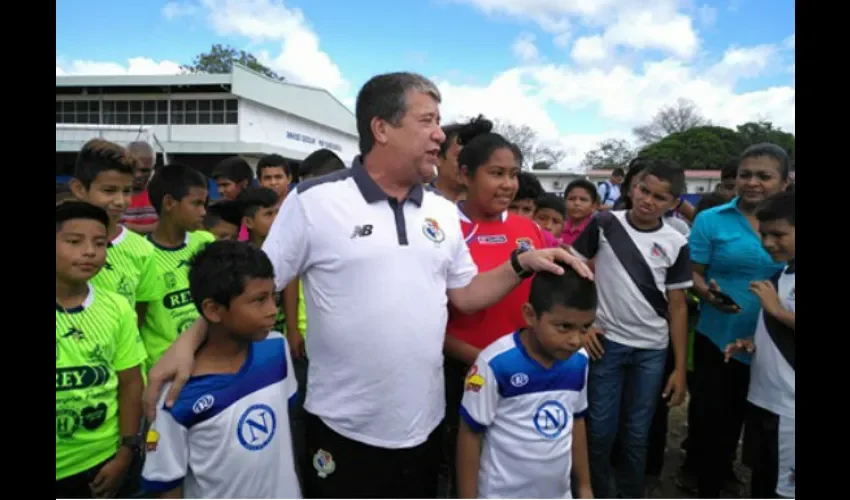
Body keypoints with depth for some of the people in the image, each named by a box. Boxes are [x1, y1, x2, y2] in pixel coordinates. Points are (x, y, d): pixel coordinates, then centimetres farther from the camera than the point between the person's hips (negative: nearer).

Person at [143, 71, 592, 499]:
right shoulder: (314, 201, -13)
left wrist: (521, 264, -5)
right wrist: (188, 342, -19)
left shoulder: (443, 211, 4)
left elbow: (465, 296, 9)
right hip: (344, 430, -5)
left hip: (423, 425, 5)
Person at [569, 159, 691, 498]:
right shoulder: (604, 224, -6)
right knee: (600, 429, 7)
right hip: (606, 342, -1)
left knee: (637, 433, 13)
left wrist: (681, 367, 0)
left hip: (653, 351, 2)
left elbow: (677, 306, 1)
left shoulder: (676, 244, -2)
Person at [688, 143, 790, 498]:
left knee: (738, 416, 20)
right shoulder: (711, 220, -7)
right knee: (714, 415, 8)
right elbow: (692, 274, -7)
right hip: (718, 338, -3)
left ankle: (722, 470, 44)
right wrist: (708, 292, -27)